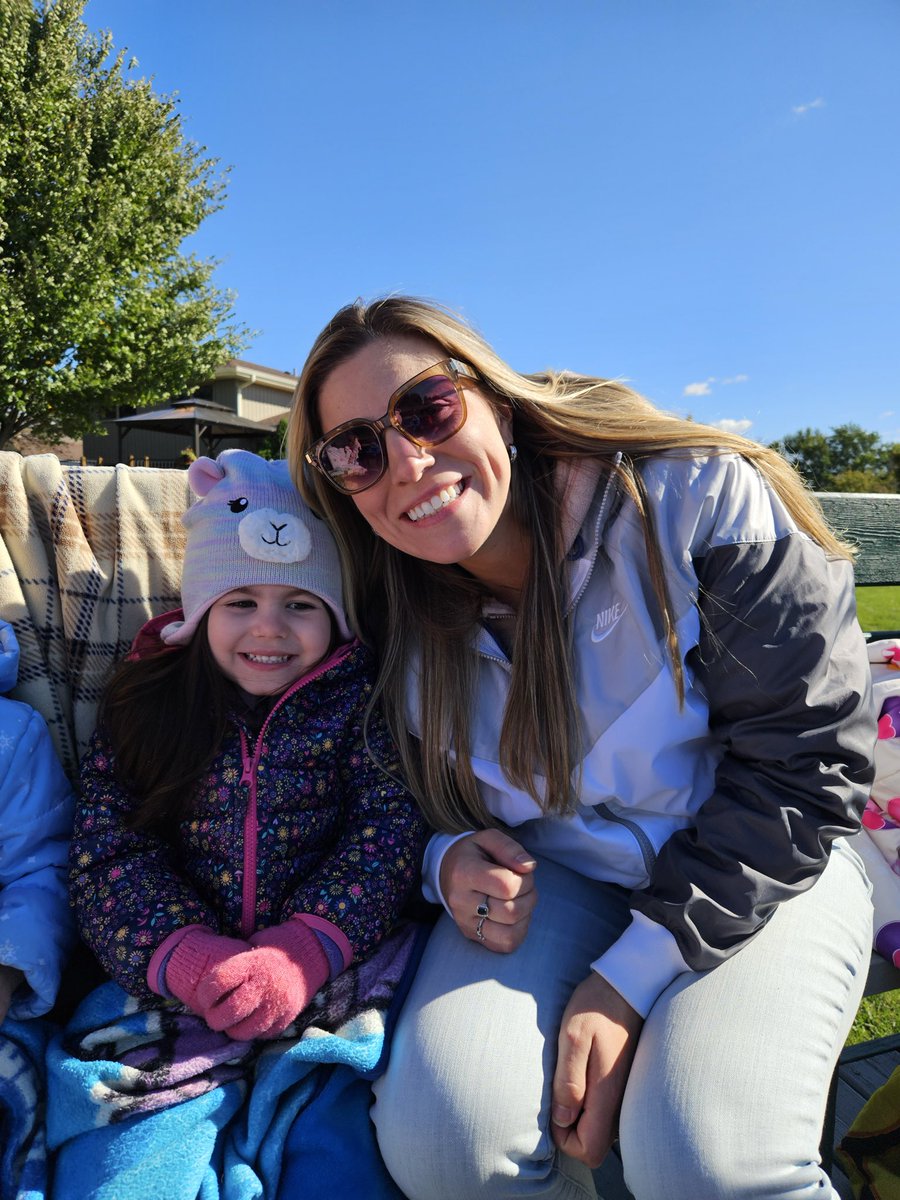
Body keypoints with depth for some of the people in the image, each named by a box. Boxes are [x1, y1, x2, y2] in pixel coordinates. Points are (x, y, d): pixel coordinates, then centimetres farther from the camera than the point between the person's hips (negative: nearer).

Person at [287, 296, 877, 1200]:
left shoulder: (697, 505, -19)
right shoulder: (397, 624, -7)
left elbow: (806, 763, -16)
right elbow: (410, 804, 10)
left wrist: (631, 977, -18)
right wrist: (448, 860, -15)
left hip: (756, 878, -1)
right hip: (547, 878, 3)